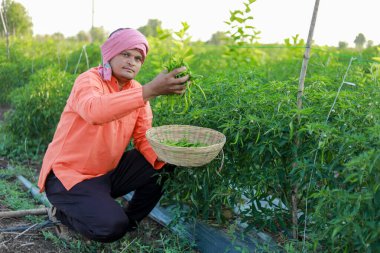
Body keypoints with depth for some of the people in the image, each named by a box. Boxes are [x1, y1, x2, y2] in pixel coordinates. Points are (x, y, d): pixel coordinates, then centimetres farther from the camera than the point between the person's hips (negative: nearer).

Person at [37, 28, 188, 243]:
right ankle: (66, 211, 6)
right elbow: (94, 110, -44)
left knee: (164, 166, -7)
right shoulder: (89, 80, -19)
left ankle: (129, 220, 11)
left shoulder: (136, 90, 1)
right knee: (110, 227, -26)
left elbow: (145, 138, -5)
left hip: (107, 171, 7)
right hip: (68, 173, -6)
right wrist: (151, 90, -51)